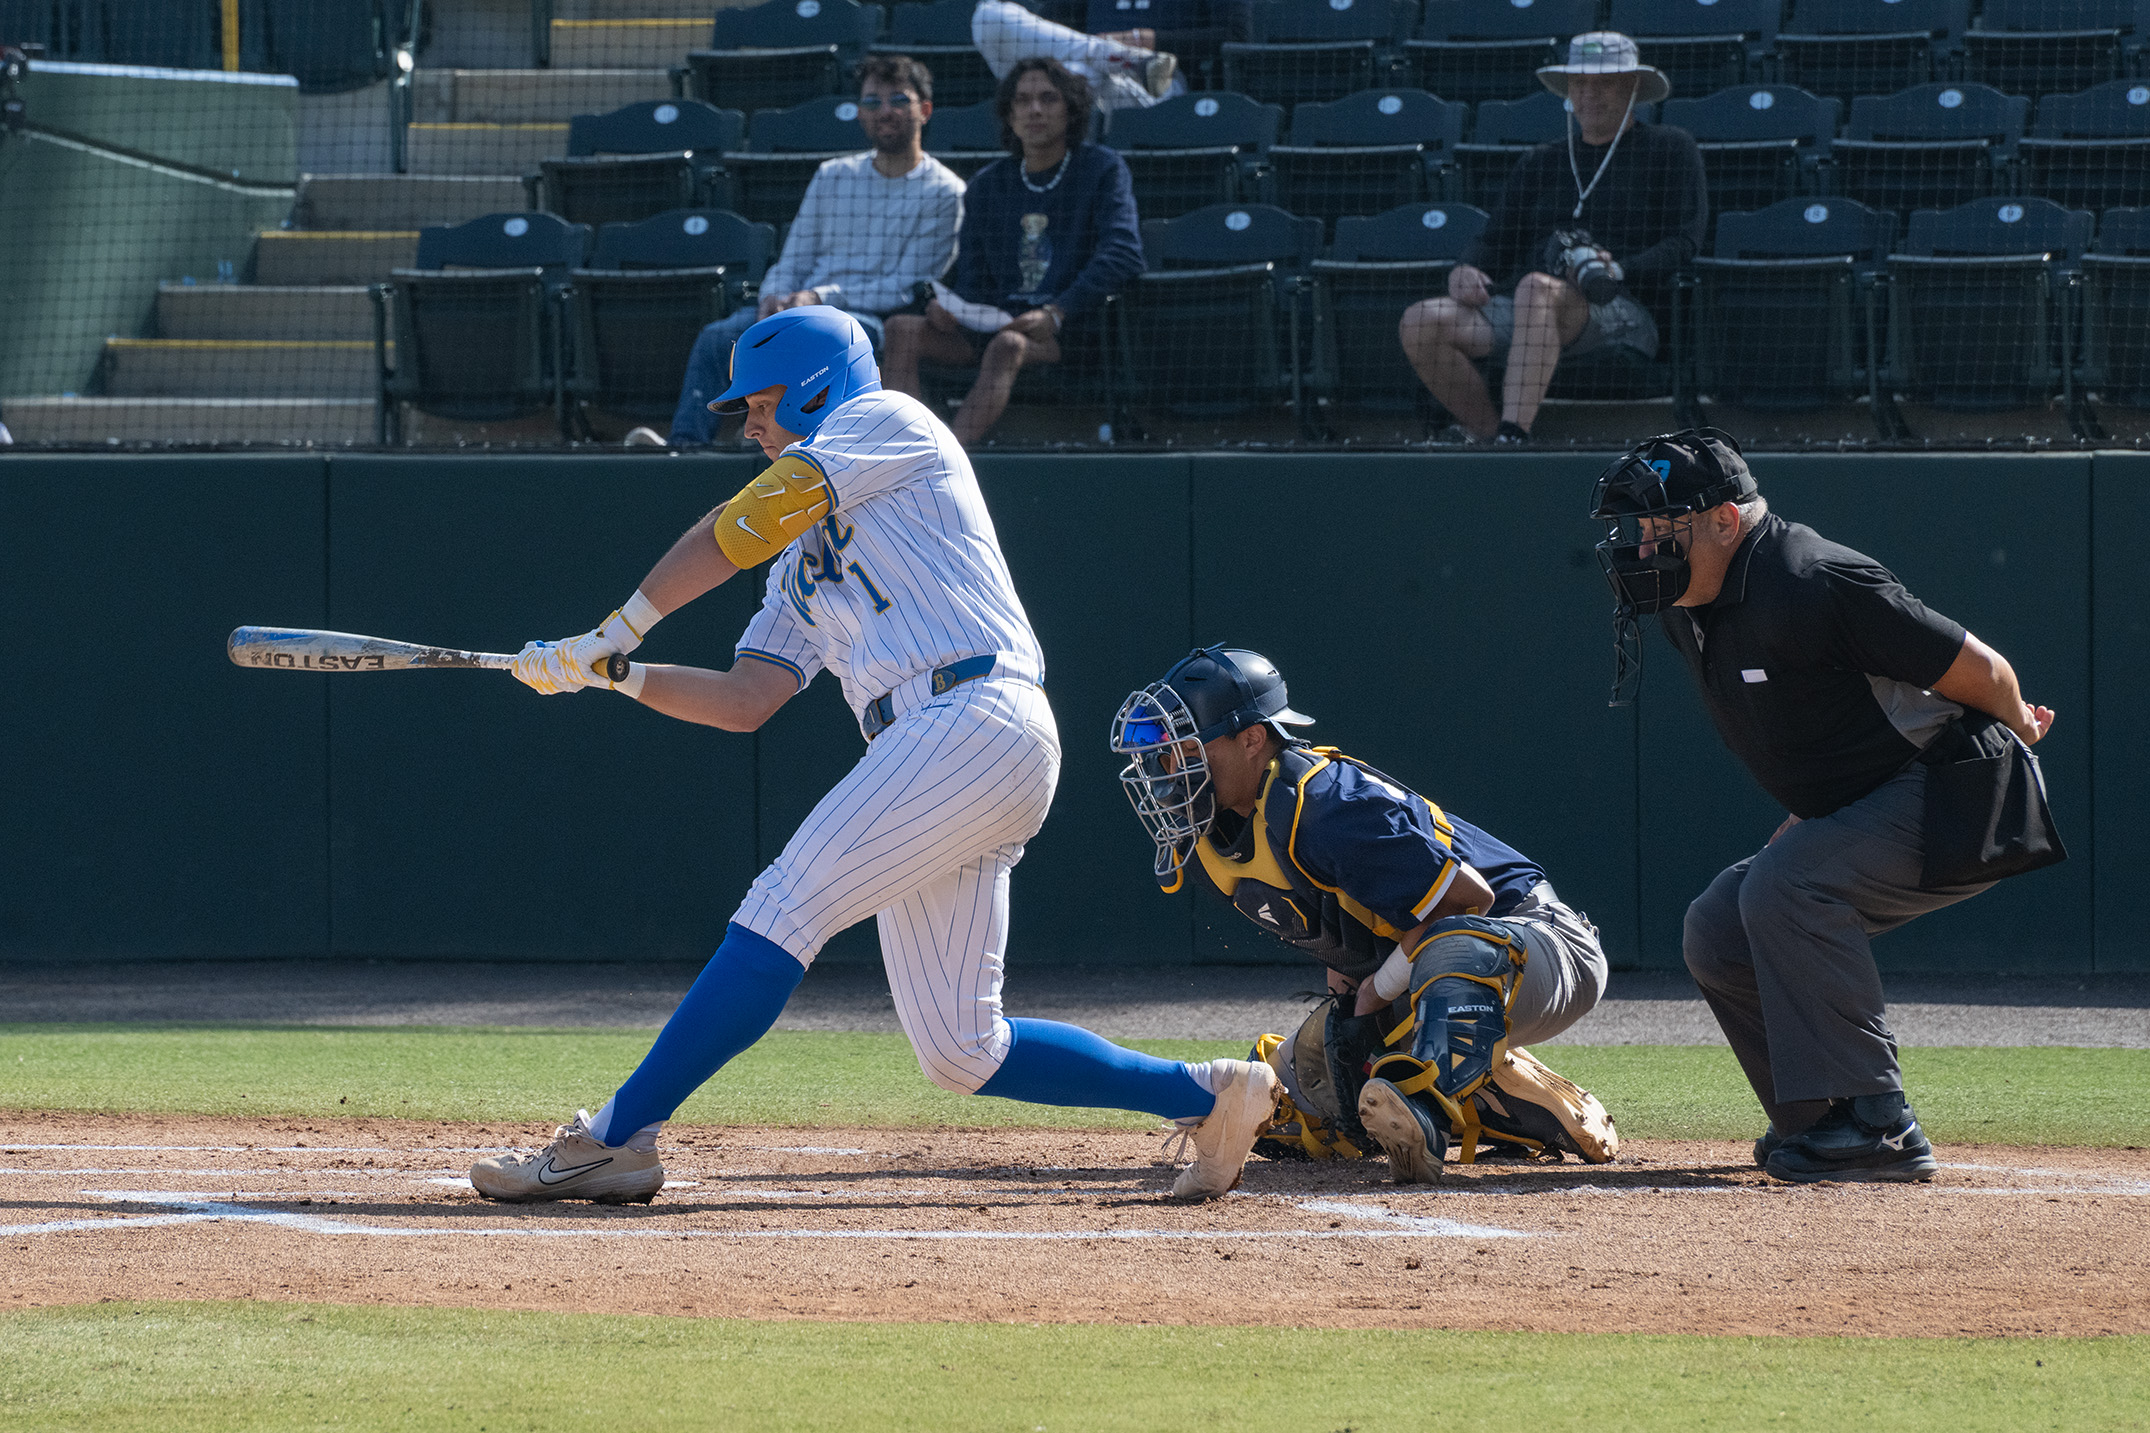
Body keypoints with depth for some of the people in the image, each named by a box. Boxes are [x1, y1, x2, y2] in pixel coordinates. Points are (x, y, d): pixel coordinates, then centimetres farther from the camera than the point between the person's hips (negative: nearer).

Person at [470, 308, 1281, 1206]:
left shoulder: (890, 422, 7)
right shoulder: (802, 561, 31)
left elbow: (744, 524, -4)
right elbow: (745, 701, 21)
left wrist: (621, 628, -1)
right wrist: (614, 674, 9)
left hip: (977, 722, -9)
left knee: (783, 913, -16)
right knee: (960, 1055, 6)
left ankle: (617, 1139, -20)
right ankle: (1207, 1097, 14)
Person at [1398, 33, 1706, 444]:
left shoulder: (1670, 149, 13)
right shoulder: (1539, 164, 28)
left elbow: (1685, 244, 2)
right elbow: (1494, 244, 24)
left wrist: (1619, 270, -16)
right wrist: (1465, 271, -1)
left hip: (1624, 311, -5)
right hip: (1522, 312, 5)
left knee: (1537, 288, -41)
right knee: (1420, 322, -22)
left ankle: (1512, 436, -51)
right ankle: (1488, 434, -15)